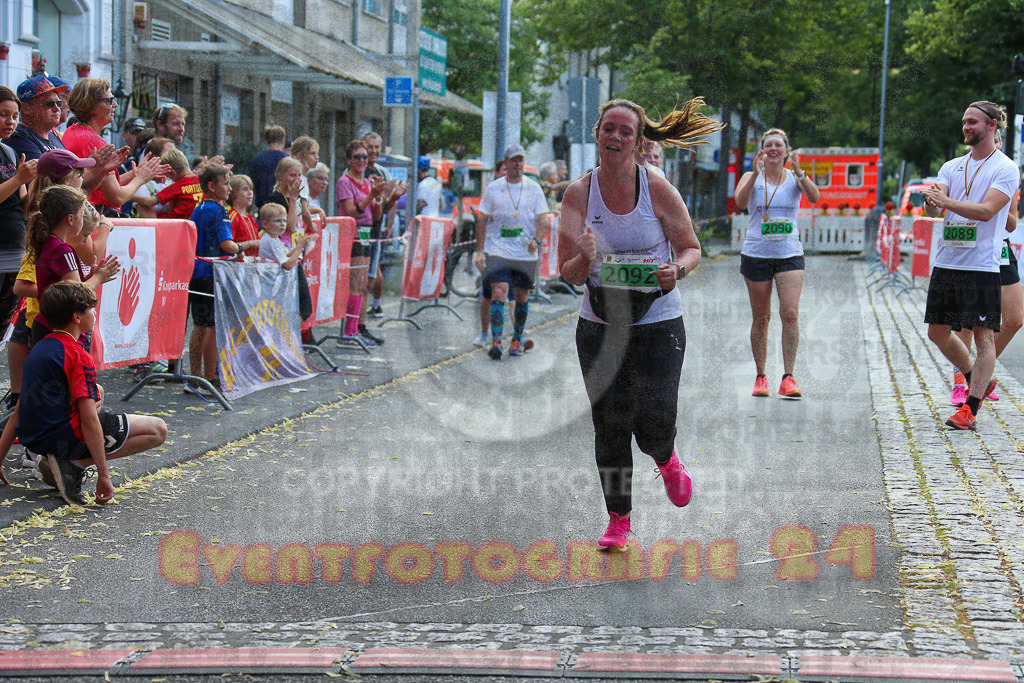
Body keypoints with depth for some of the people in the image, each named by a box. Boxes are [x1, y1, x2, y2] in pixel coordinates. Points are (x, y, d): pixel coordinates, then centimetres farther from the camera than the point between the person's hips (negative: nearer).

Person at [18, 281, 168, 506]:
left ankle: (57, 462, 13)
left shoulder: (39, 348, 13)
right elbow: (89, 421, -21)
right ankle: (74, 464, -11)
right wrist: (103, 475, -19)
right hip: (61, 437, -9)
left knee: (97, 393, 36)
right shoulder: (78, 356, -14)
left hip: (32, 440, 9)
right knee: (158, 430, -6)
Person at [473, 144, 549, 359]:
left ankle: (517, 340, 25)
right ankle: (496, 342, -18)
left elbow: (543, 220, 1)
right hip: (497, 250, -2)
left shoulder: (534, 189, 5)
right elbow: (482, 220, 6)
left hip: (526, 253, 2)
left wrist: (536, 239, -19)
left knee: (522, 298, 9)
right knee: (498, 293, -16)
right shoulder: (493, 189, 3)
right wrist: (479, 251, -1)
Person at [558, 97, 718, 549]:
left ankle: (665, 459, 30)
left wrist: (677, 269, -19)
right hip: (599, 326, 2)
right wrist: (585, 259, -25)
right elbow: (569, 274, -2)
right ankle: (618, 520, 19)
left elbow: (692, 248, 3)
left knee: (655, 423, -8)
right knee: (610, 426, 2)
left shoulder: (658, 190, -6)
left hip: (658, 324, -1)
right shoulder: (578, 195, -3)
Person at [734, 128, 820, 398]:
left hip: (790, 254, 0)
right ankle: (761, 377, 15)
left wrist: (798, 172, -27)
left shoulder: (795, 178, 5)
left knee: (790, 313, -13)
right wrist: (756, 173, -27)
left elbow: (814, 198, -14)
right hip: (756, 254, 0)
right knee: (761, 318, 5)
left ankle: (788, 378, -11)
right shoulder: (752, 177, 2)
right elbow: (740, 202, -16)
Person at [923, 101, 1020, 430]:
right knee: (938, 332, 11)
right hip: (946, 263, 7)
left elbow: (987, 210, -17)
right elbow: (935, 209, 2)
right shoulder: (952, 166, 13)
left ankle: (970, 408, -6)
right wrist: (931, 202, -22)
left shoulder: (1005, 169, -4)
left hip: (982, 266, -7)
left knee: (983, 336, -7)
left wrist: (947, 201, -27)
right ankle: (979, 381, 30)